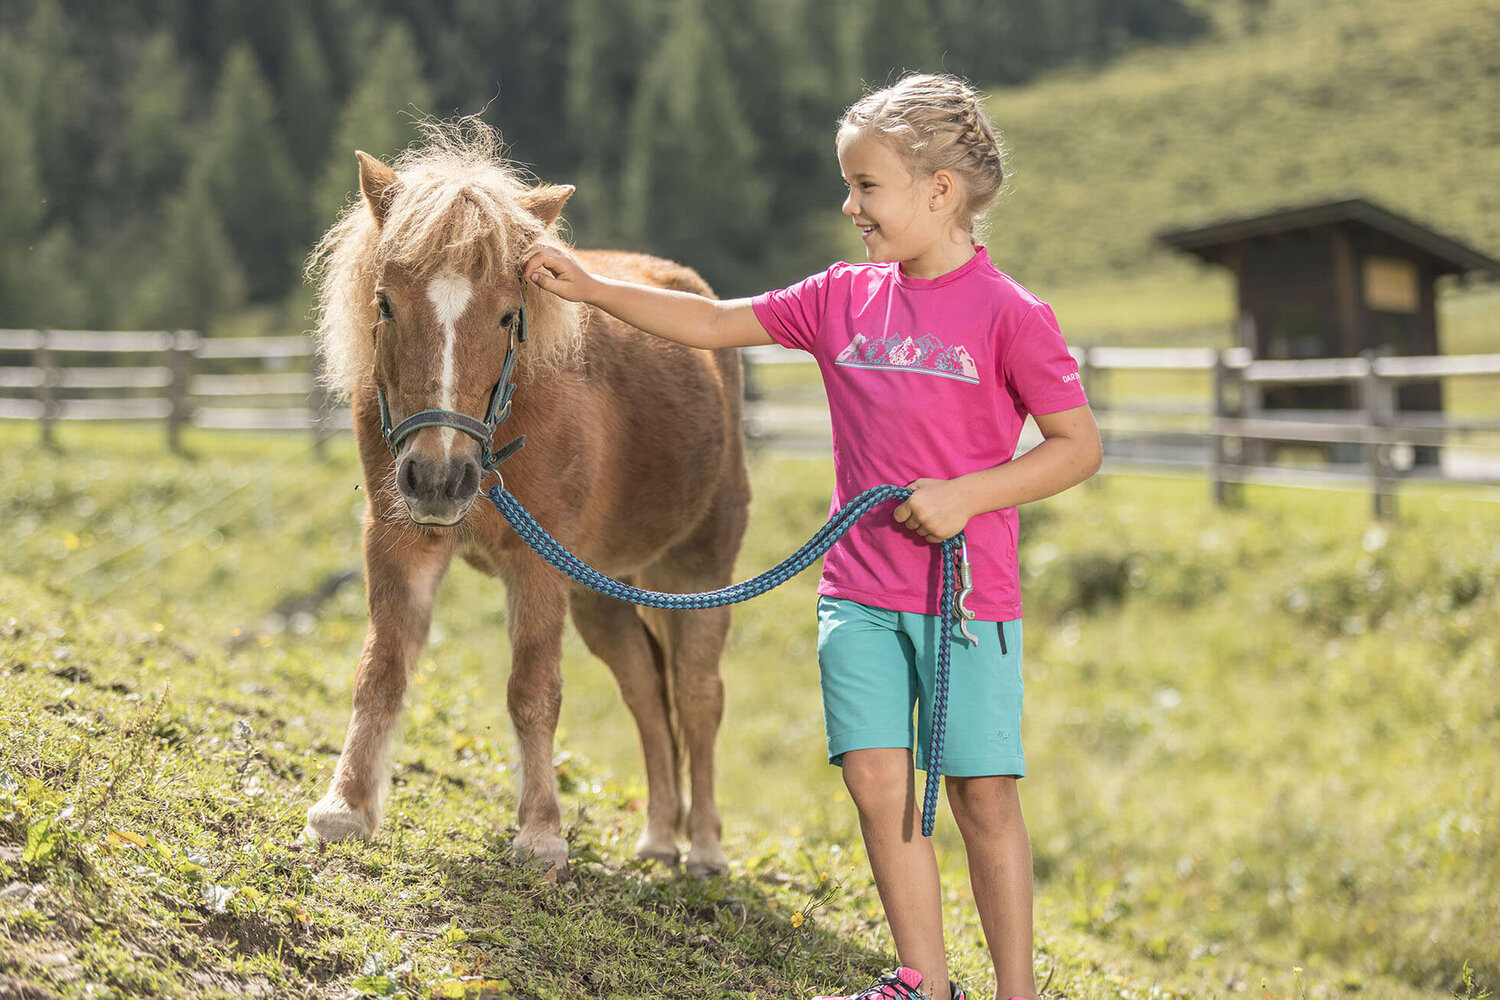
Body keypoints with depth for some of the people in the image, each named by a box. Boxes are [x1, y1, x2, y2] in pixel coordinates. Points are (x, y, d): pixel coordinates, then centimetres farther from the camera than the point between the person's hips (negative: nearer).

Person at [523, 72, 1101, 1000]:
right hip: (858, 595, 4)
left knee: (982, 794, -1)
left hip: (968, 594, -4)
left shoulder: (1009, 313, -8)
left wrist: (966, 495, -16)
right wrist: (590, 287, 4)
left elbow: (1080, 445, -7)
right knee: (877, 783, 0)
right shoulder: (844, 299, 7)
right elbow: (716, 323, 11)